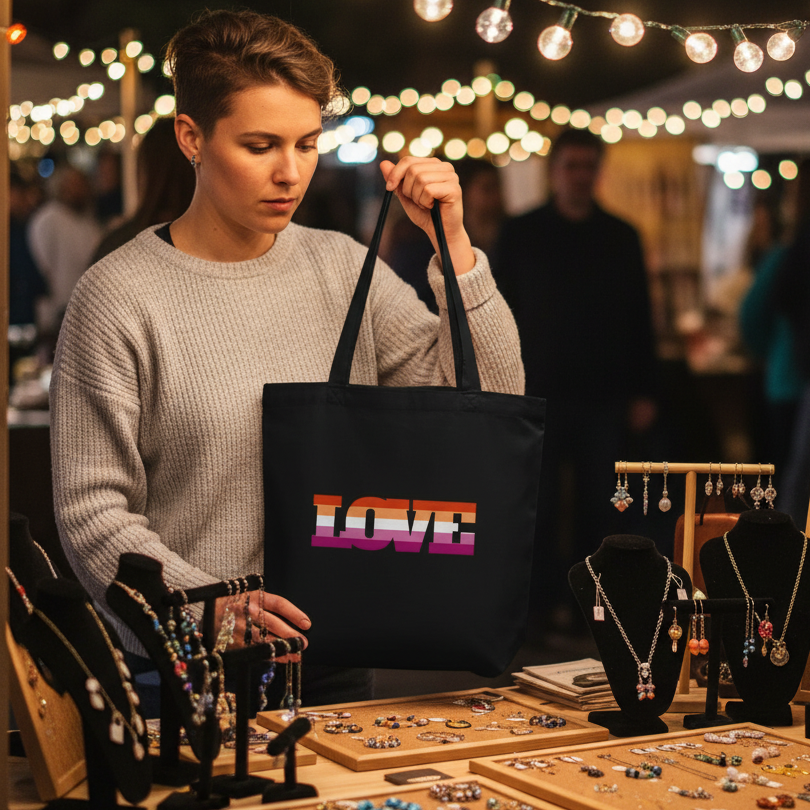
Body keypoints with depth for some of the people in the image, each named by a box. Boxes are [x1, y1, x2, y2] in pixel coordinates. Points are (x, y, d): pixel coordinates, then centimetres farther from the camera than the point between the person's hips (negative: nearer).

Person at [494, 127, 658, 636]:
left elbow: (640, 320, 9)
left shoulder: (621, 237, 8)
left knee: (600, 504, 3)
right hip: (540, 394, -1)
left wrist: (643, 392, 4)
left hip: (604, 397, 2)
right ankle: (548, 603, 12)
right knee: (542, 504, 3)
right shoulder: (520, 235, 3)